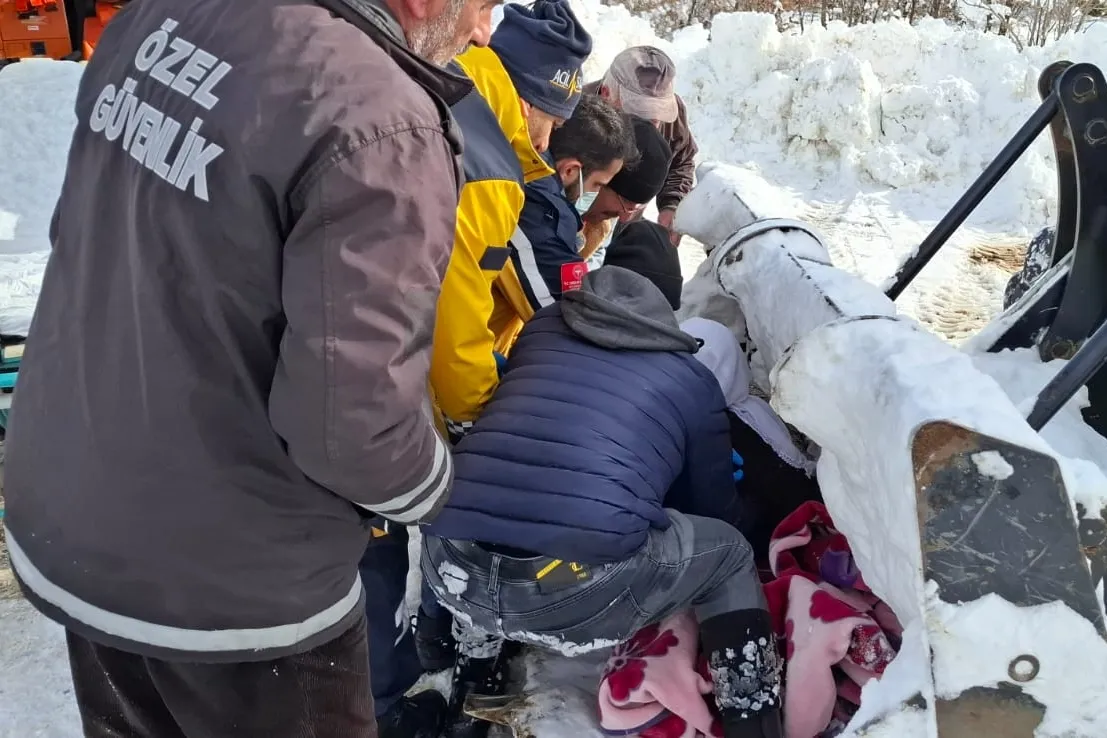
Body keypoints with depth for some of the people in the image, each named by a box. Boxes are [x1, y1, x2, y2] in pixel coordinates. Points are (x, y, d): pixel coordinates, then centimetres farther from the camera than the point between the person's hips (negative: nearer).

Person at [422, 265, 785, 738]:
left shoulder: (540, 328, 22)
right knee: (730, 555, 23)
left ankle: (470, 690, 43)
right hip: (581, 588, -4)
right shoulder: (691, 378, 16)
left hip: (451, 571, 4)